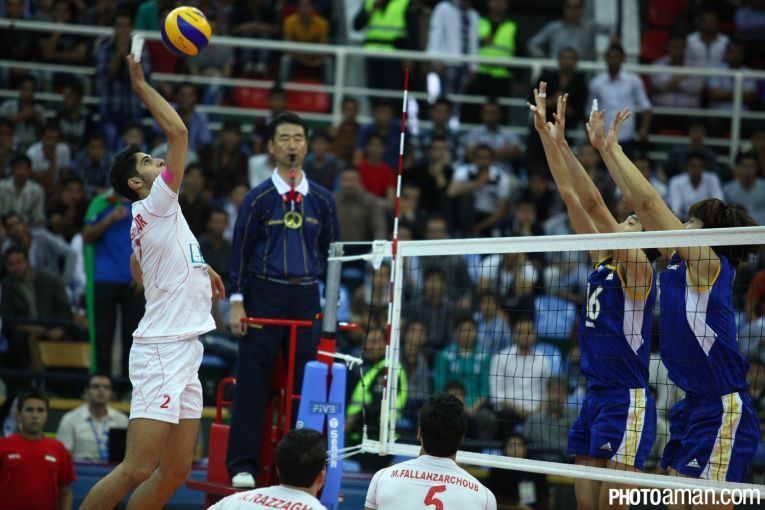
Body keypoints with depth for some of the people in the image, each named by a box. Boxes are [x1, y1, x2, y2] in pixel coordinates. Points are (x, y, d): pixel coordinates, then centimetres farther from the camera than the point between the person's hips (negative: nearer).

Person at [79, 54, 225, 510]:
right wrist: (142, 86, -9)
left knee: (177, 471, 8)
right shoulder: (153, 206, -8)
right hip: (162, 352, -10)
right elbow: (178, 131, -17)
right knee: (138, 469, -14)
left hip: (183, 351, 10)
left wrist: (199, 268, 36)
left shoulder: (157, 218, 18)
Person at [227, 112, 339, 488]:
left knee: (306, 383, 2)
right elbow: (241, 249, 1)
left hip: (306, 298, 3)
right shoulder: (259, 198, 1)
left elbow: (331, 252, 14)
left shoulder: (322, 200, 9)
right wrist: (236, 302, -5)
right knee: (253, 383, -3)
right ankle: (243, 466, 1)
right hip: (264, 295, -3)